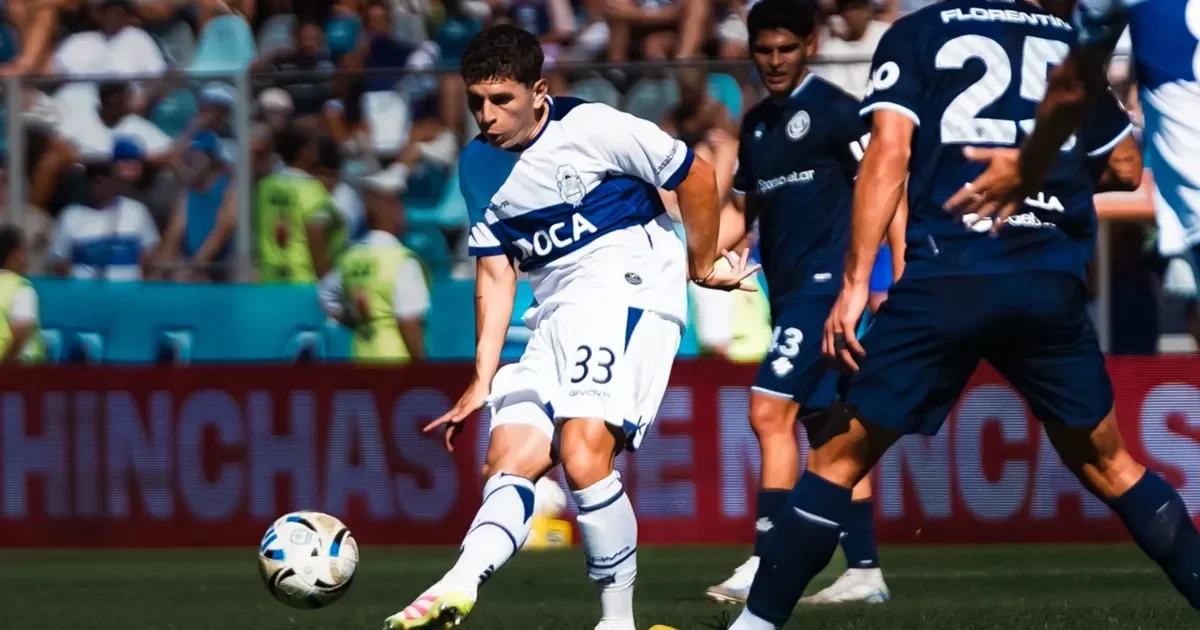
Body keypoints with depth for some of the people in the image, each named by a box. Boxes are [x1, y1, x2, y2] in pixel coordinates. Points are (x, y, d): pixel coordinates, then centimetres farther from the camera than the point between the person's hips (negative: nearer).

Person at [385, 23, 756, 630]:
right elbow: (495, 273, 13)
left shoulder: (591, 127, -10)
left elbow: (694, 174, 0)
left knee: (582, 455, -24)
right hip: (556, 318, 8)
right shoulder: (477, 164, 10)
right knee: (509, 460, -11)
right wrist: (482, 381, 6)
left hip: (629, 291, -8)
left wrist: (703, 266, 11)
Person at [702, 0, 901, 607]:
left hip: (826, 280, -8)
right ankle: (864, 570, 11)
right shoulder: (755, 124, 16)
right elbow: (742, 211, 23)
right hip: (789, 291, 8)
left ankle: (767, 566, -17)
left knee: (771, 412, -16)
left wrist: (904, 275, -18)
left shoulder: (836, 111, -8)